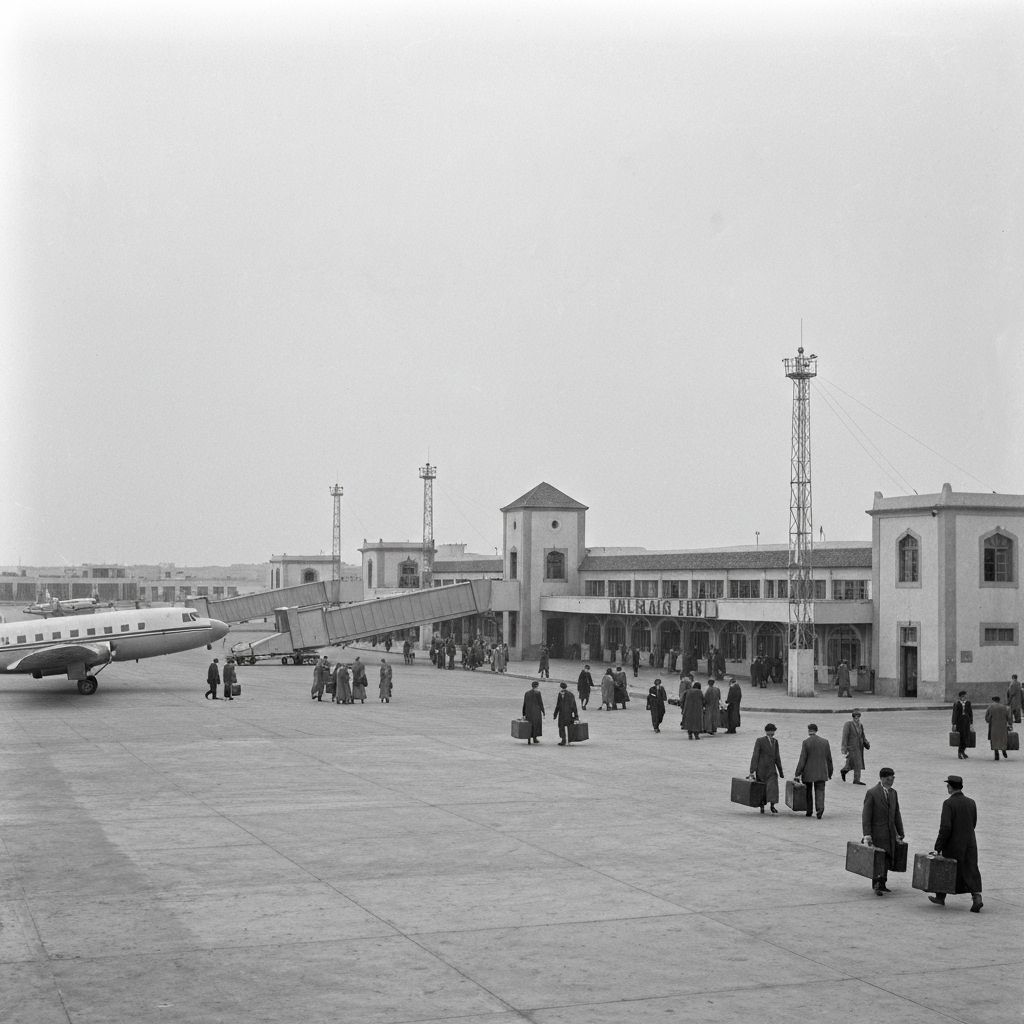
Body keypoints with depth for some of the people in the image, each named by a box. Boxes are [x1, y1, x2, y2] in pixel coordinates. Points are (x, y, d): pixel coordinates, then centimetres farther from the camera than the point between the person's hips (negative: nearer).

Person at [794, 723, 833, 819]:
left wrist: (797, 774, -9)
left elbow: (802, 760, -12)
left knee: (808, 792, 15)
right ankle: (820, 808, -21)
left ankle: (809, 811, 21)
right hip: (821, 773, 2)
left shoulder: (806, 742, -10)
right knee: (820, 791, 2)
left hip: (808, 772, -2)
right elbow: (829, 759, 6)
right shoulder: (825, 741, 1)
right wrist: (830, 772, 17)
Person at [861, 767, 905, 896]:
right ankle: (877, 885, -1)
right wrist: (867, 834, -17)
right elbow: (866, 815, -11)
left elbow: (897, 815, 17)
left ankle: (881, 884, 14)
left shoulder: (893, 793, 12)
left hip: (890, 834, 6)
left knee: (887, 860, 5)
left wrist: (900, 833, 15)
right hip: (877, 834, -6)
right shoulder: (872, 793, -8)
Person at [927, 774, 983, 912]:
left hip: (953, 844, -4)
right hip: (970, 843, 4)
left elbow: (945, 827, -20)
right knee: (971, 871, 3)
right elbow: (973, 824, 13)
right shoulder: (971, 803, 4)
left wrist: (938, 848, -16)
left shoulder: (948, 803, -14)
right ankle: (977, 897, -16)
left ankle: (940, 897, 28)